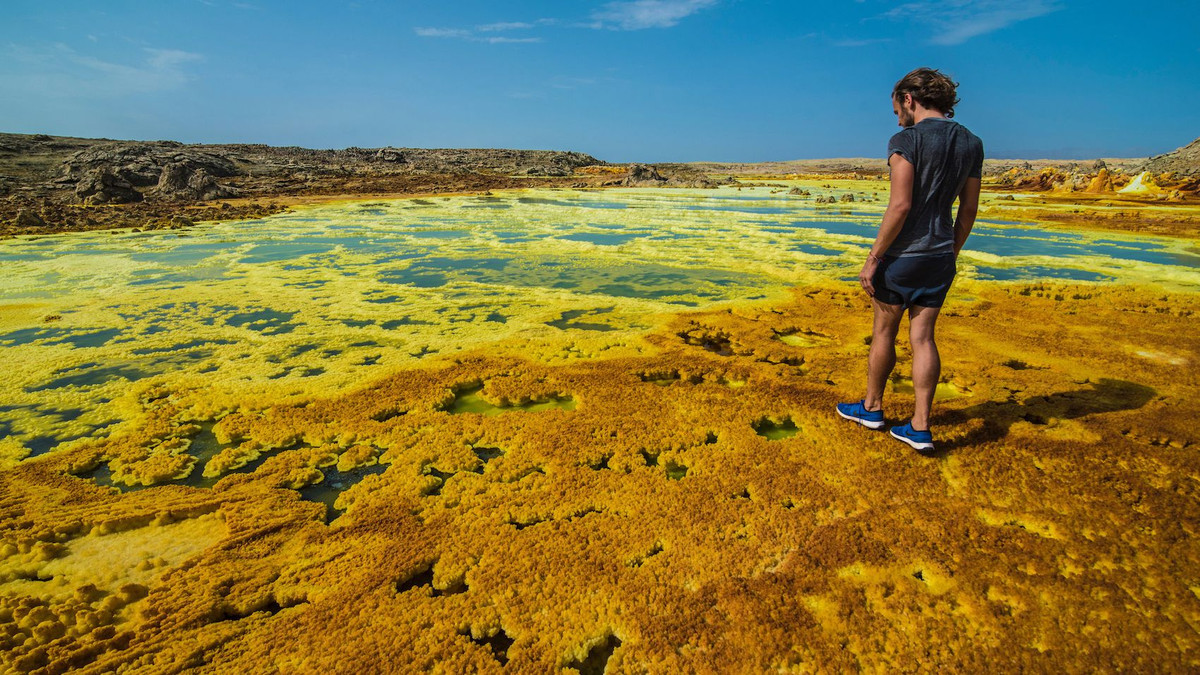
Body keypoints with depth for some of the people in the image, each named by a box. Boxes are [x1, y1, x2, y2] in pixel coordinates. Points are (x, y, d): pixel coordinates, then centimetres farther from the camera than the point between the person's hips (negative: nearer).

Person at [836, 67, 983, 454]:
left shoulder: (906, 140, -12)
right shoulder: (972, 144, 10)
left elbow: (900, 206, -20)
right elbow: (969, 210, 12)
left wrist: (873, 259, -15)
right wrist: (951, 255, 21)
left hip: (902, 254, -6)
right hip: (940, 256, 6)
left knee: (884, 333, 9)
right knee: (923, 337, 8)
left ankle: (872, 407, 26)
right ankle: (920, 427, 10)